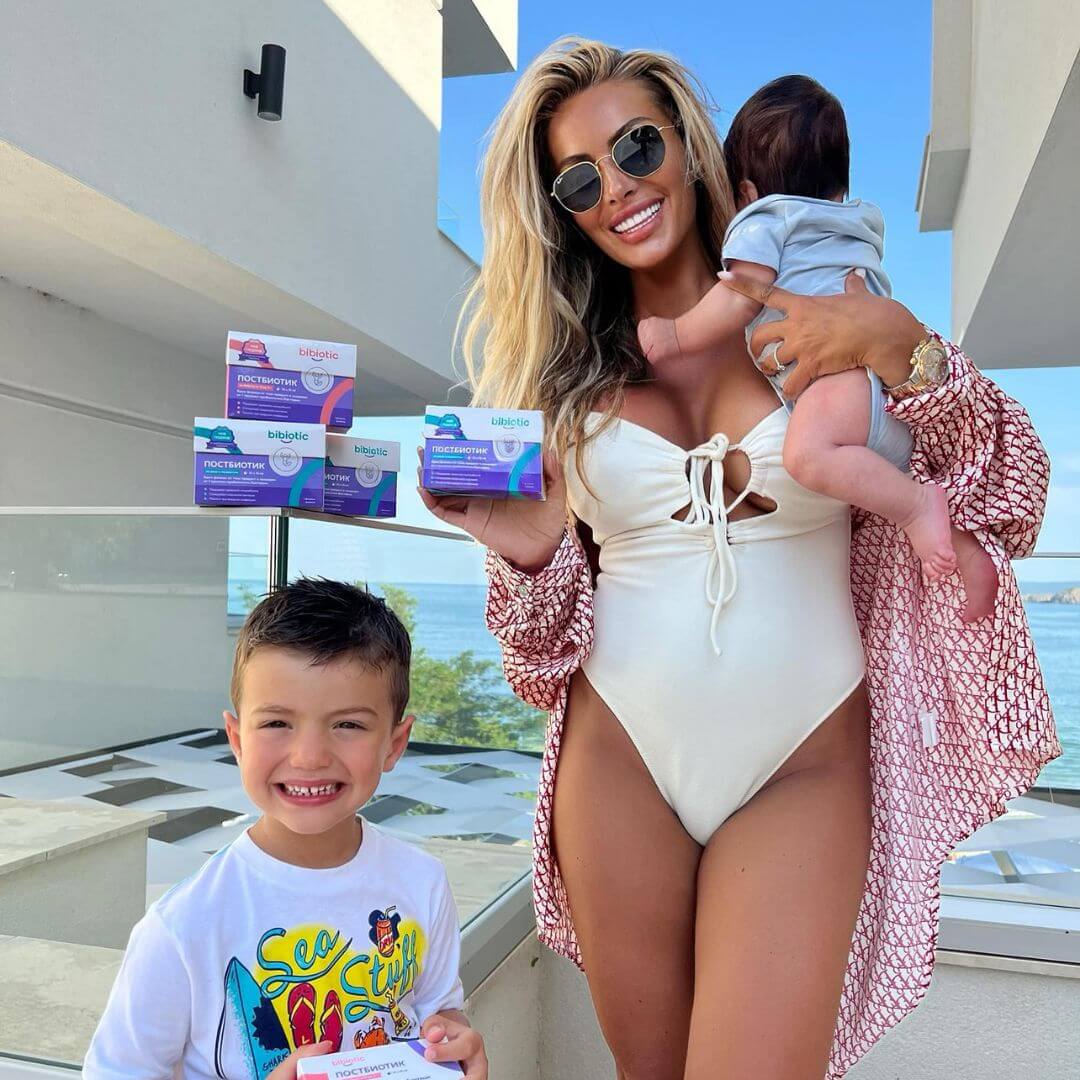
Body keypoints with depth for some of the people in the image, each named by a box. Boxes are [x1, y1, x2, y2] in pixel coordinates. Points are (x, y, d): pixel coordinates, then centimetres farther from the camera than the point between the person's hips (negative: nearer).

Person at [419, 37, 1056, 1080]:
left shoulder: (817, 320, 0)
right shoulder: (572, 373, 4)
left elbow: (1012, 497, -3)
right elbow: (552, 634, 8)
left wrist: (903, 346, -17)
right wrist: (527, 549, -13)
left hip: (803, 768, -1)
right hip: (618, 759, 2)